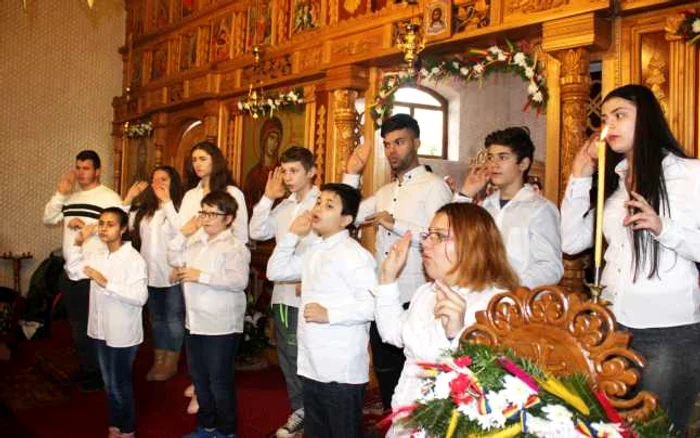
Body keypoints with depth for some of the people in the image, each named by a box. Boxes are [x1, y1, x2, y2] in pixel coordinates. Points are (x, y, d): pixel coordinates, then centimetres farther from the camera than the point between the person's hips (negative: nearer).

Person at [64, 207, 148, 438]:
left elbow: (140, 297, -27)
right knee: (109, 383, 19)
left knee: (120, 384, 7)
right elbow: (72, 270, 16)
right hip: (100, 329, 7)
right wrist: (78, 243, 2)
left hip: (122, 333, -7)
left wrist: (106, 283, -31)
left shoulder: (134, 259, -19)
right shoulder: (97, 254, 3)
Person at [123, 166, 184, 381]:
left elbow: (179, 231, -29)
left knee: (173, 319, 6)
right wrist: (128, 198, -1)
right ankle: (158, 361, 28)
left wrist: (166, 201, -26)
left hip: (172, 274, -7)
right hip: (150, 273, 7)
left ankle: (171, 363, 17)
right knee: (157, 319, 17)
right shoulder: (145, 209, 9)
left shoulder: (179, 207, -12)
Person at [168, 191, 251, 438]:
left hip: (221, 327, -8)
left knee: (220, 382, 3)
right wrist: (183, 234, 2)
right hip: (194, 323, 8)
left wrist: (201, 276, -27)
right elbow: (174, 259, 16)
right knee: (199, 379, 20)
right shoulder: (196, 241, 9)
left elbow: (239, 281, -26)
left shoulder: (234, 247, -15)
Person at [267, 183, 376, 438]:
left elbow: (373, 304, -22)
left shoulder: (353, 254, -15)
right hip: (312, 367, 9)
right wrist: (293, 235, 10)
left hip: (342, 371, -9)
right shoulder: (314, 252, 14)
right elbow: (275, 272, 18)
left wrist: (329, 315, -24)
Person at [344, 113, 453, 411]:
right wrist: (352, 174, 6)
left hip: (414, 300, -7)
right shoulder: (386, 192, 17)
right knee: (385, 372, 18)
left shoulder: (434, 186, -8)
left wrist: (395, 224, -22)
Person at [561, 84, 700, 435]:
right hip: (611, 325, 6)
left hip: (669, 331, -5)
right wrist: (579, 178, 3)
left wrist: (663, 228, -24)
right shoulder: (609, 180, 13)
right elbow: (571, 242, 5)